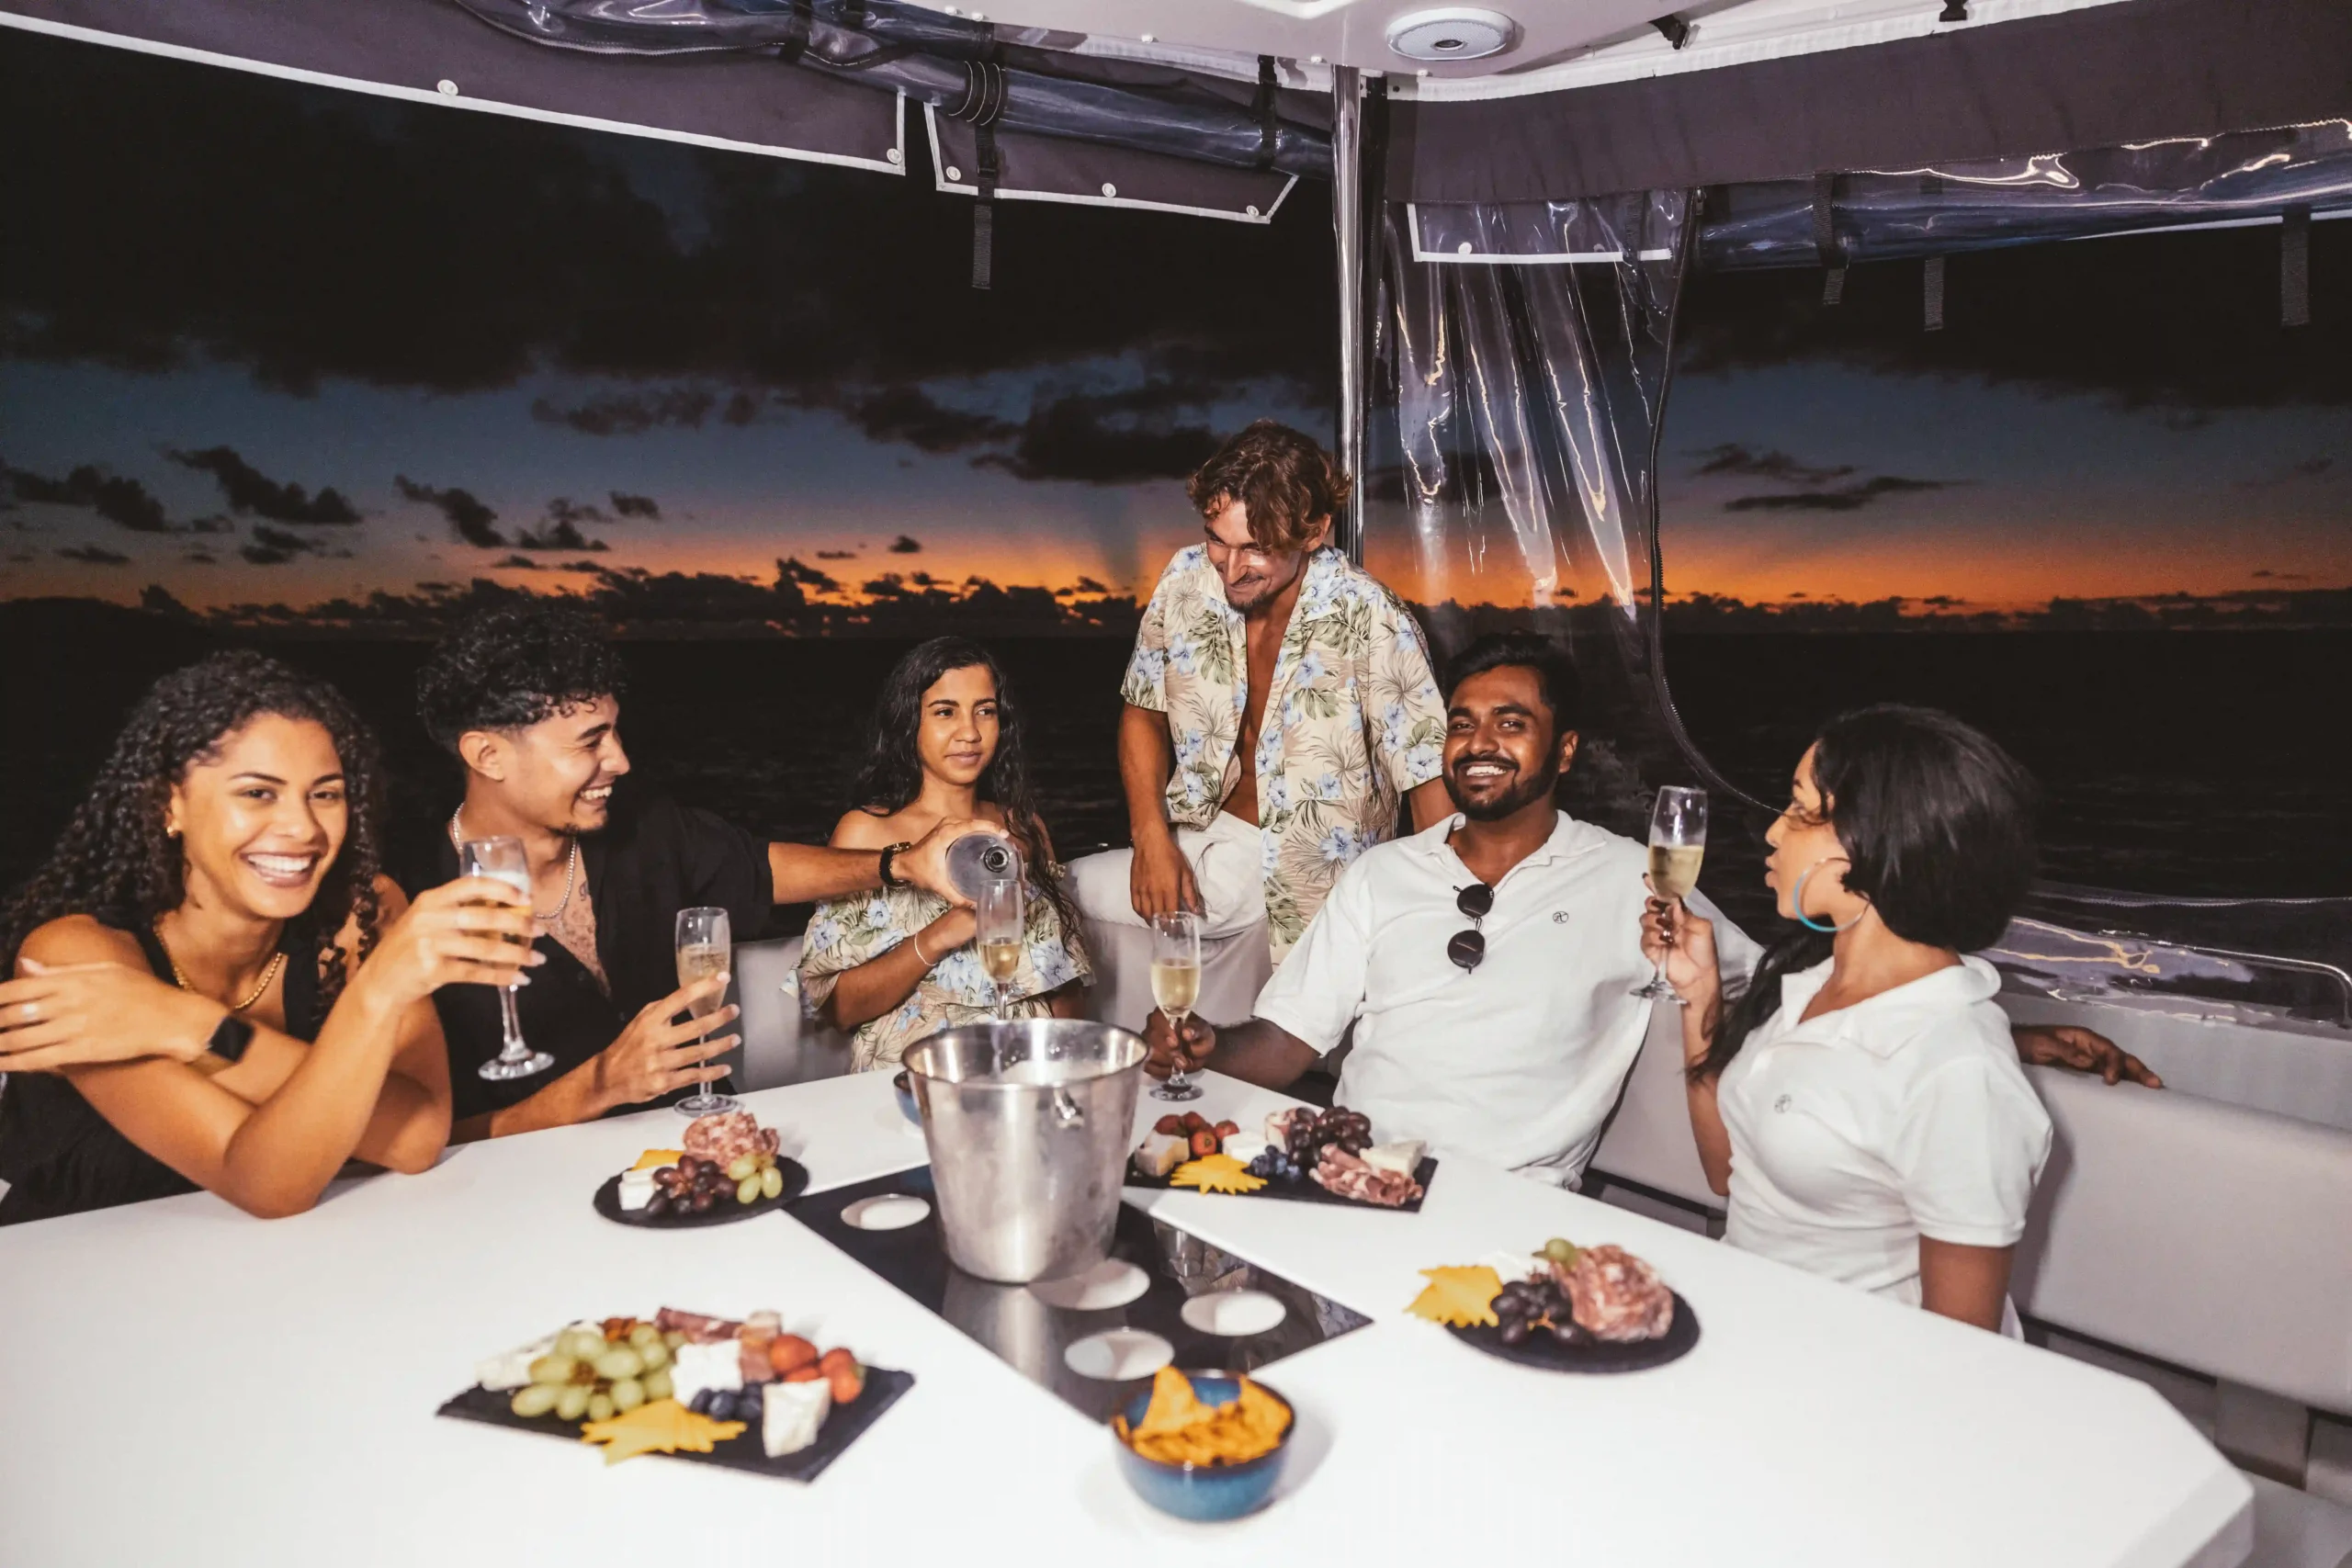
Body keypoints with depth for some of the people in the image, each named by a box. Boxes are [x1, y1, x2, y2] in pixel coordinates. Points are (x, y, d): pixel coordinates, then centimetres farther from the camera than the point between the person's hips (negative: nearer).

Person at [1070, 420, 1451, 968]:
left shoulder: (1369, 619, -20)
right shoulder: (1186, 579, -5)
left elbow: (1429, 775, -18)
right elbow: (1144, 711, 8)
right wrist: (1151, 837, -5)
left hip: (1315, 879, -4)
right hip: (1203, 845, 4)